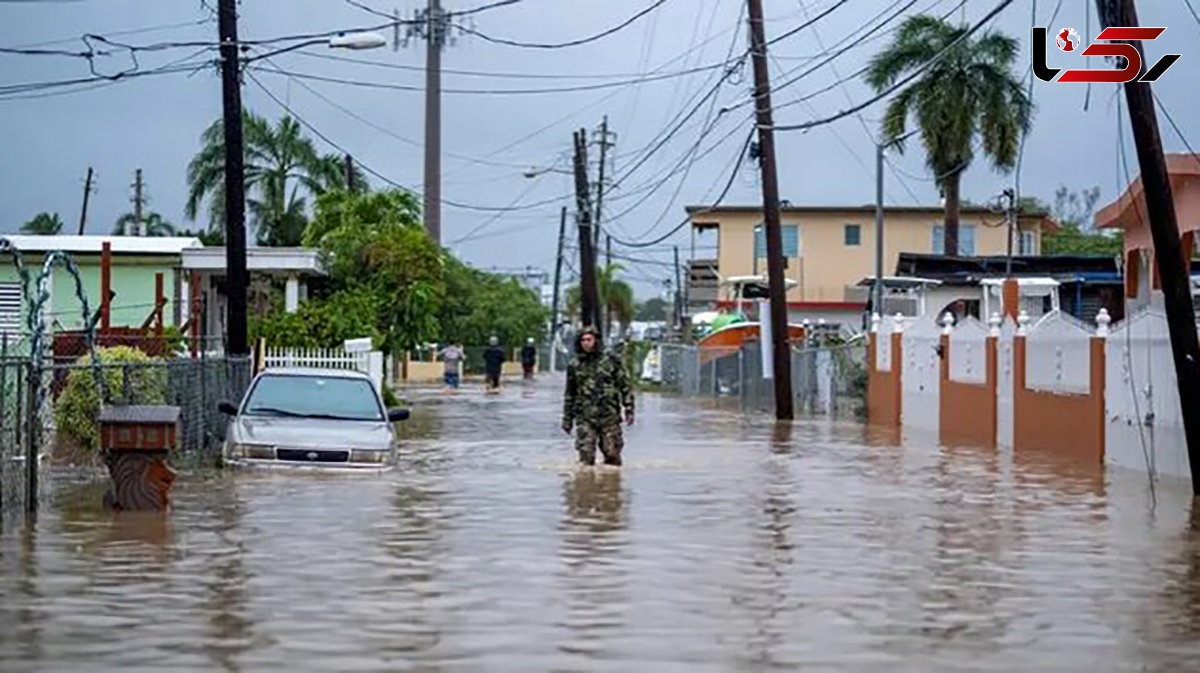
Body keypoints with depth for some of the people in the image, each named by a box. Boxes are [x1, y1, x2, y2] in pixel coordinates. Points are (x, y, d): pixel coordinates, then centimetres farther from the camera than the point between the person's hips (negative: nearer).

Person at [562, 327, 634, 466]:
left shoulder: (611, 361, 1)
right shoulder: (574, 365, 7)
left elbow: (625, 386, 3)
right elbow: (570, 394, 15)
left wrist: (629, 410, -4)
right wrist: (567, 419, 15)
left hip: (609, 416, -1)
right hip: (585, 418, 1)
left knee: (612, 455, 2)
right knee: (586, 456, -6)